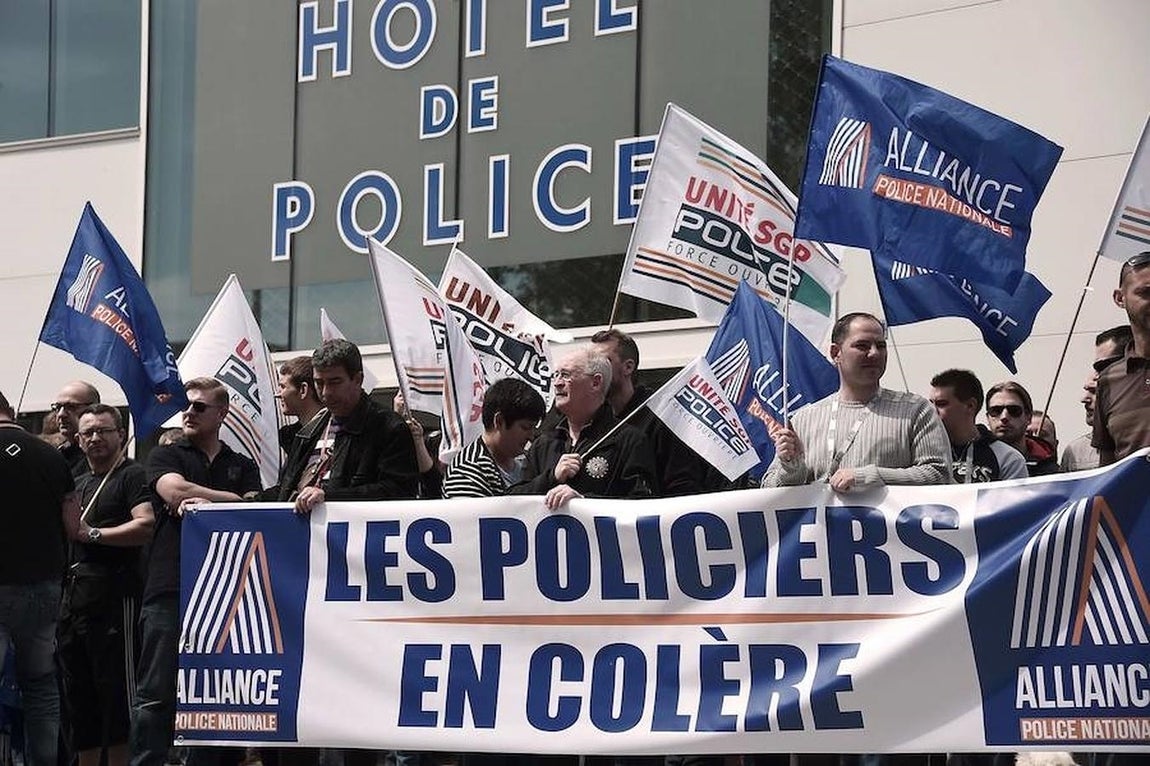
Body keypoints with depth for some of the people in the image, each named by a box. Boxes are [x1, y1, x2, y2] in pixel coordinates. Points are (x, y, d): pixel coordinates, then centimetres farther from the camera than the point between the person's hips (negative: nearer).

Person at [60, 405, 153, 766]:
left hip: (113, 595, -9)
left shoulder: (132, 475, -3)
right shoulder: (78, 483, 23)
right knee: (78, 691, 11)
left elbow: (146, 526, -17)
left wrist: (92, 534, -14)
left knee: (115, 687, -7)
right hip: (73, 596, 9)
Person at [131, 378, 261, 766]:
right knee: (156, 694, -5)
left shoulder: (243, 466, 20)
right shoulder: (165, 456, 14)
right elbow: (176, 491, -7)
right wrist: (233, 501, -2)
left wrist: (206, 505, -11)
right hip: (169, 591, -2)